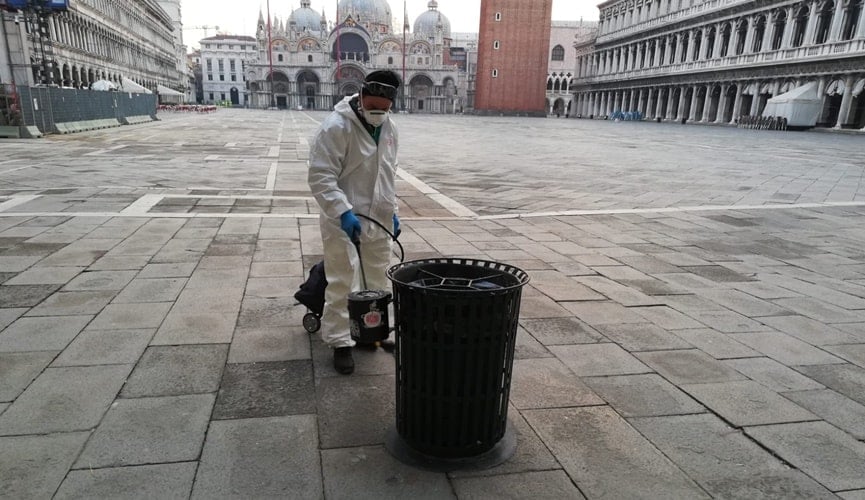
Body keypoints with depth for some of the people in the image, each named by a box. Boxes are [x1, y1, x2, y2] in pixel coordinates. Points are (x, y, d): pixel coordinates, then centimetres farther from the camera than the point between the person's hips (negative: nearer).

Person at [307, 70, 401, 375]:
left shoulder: (389, 129, 8)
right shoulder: (336, 126, -17)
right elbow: (320, 177, -21)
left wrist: (391, 211, 16)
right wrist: (343, 211, -30)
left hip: (378, 220, 7)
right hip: (344, 221, -7)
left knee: (378, 282, 18)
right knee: (343, 284, -1)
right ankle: (339, 342, 12)